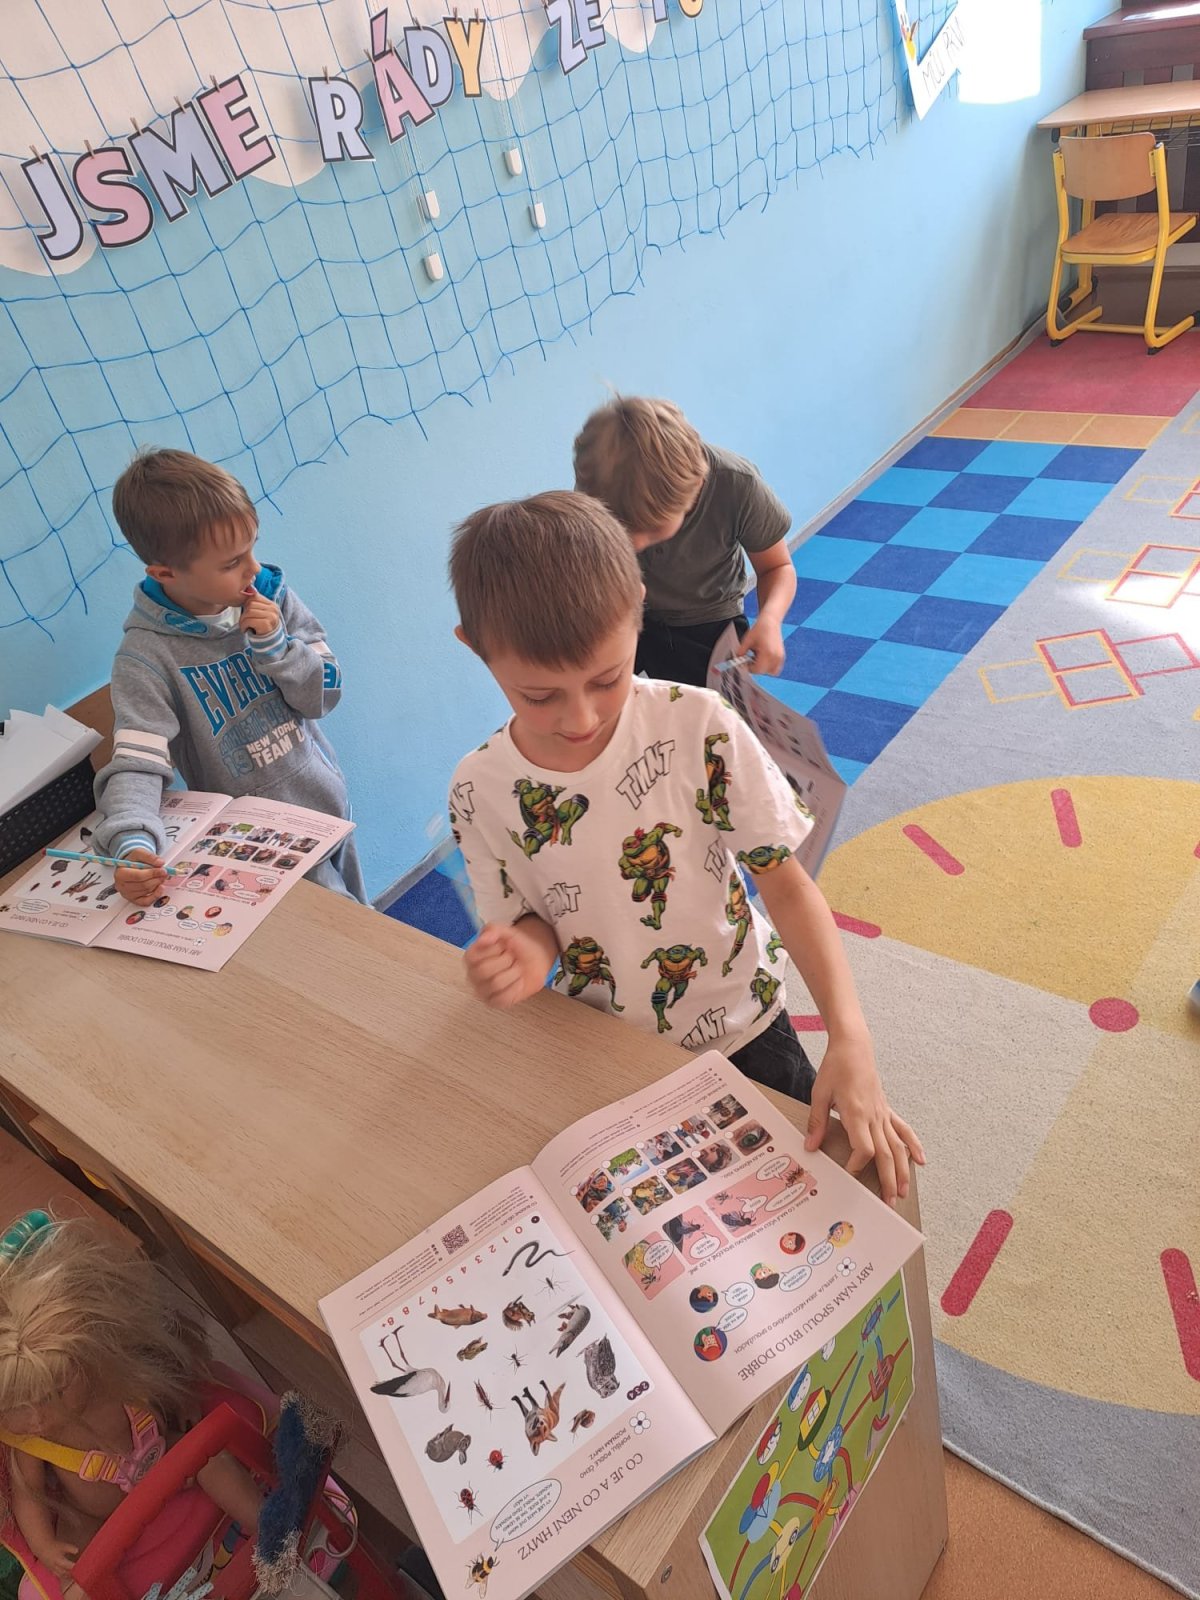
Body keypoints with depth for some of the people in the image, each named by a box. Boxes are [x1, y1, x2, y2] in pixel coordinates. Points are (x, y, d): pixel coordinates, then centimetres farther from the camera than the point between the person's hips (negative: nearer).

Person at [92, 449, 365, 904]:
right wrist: (132, 844, -45)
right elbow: (136, 763, -27)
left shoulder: (273, 597, -10)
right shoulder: (147, 655, -21)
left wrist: (274, 645, -23)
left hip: (329, 805, 5)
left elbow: (326, 693, -5)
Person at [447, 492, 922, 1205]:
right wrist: (528, 949, -30)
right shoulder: (481, 791, -19)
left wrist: (850, 1039, -32)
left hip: (742, 1030, -1)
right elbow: (533, 921, -4)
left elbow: (784, 880, -21)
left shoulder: (698, 726, -25)